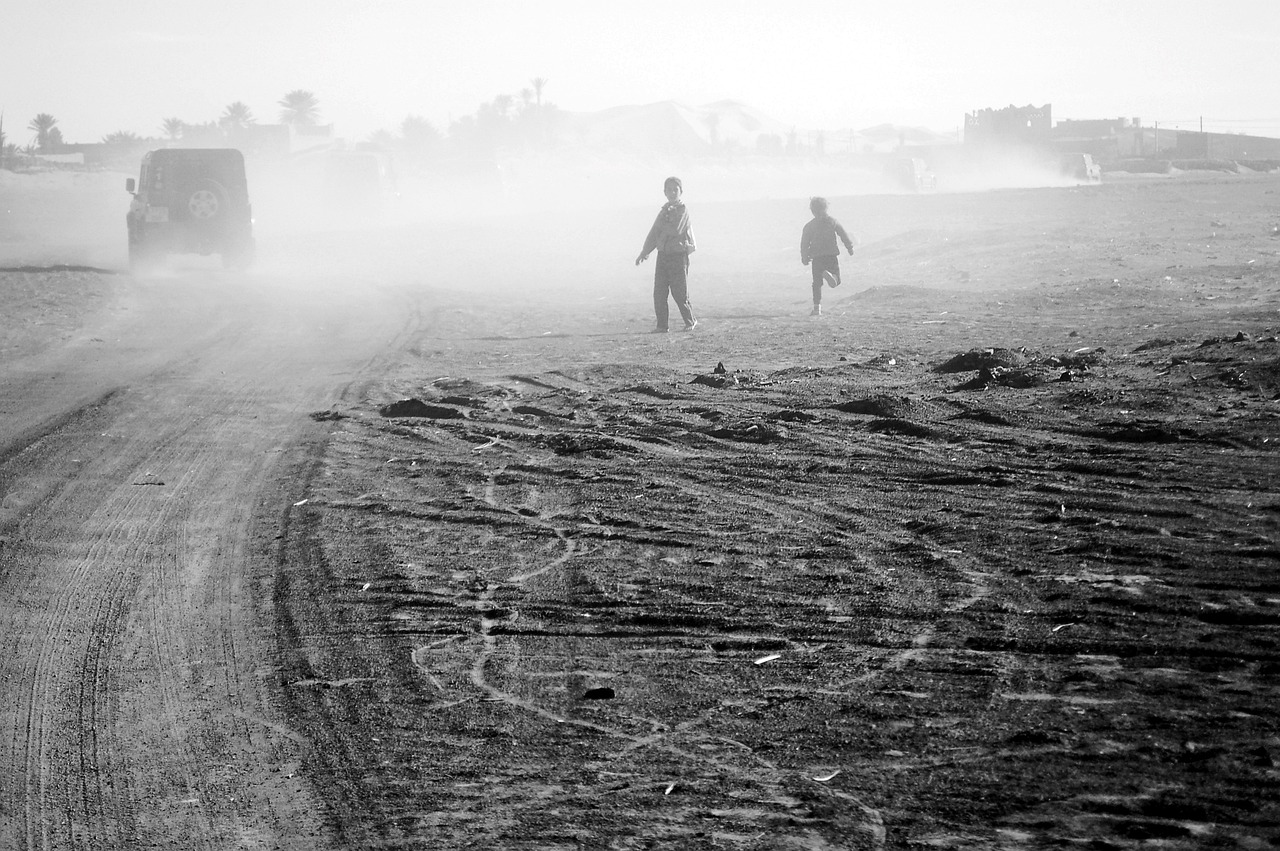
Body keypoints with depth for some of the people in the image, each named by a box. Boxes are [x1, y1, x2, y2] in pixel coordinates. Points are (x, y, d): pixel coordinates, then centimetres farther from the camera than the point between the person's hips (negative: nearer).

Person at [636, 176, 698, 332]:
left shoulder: (683, 210, -6)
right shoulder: (664, 210, 14)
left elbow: (675, 230, -20)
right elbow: (654, 233, 15)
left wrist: (662, 225, -5)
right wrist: (644, 253, 9)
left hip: (678, 255, -6)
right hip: (663, 255, 6)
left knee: (679, 293, -3)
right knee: (659, 293, 1)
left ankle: (690, 321, 14)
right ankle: (662, 325, 5)